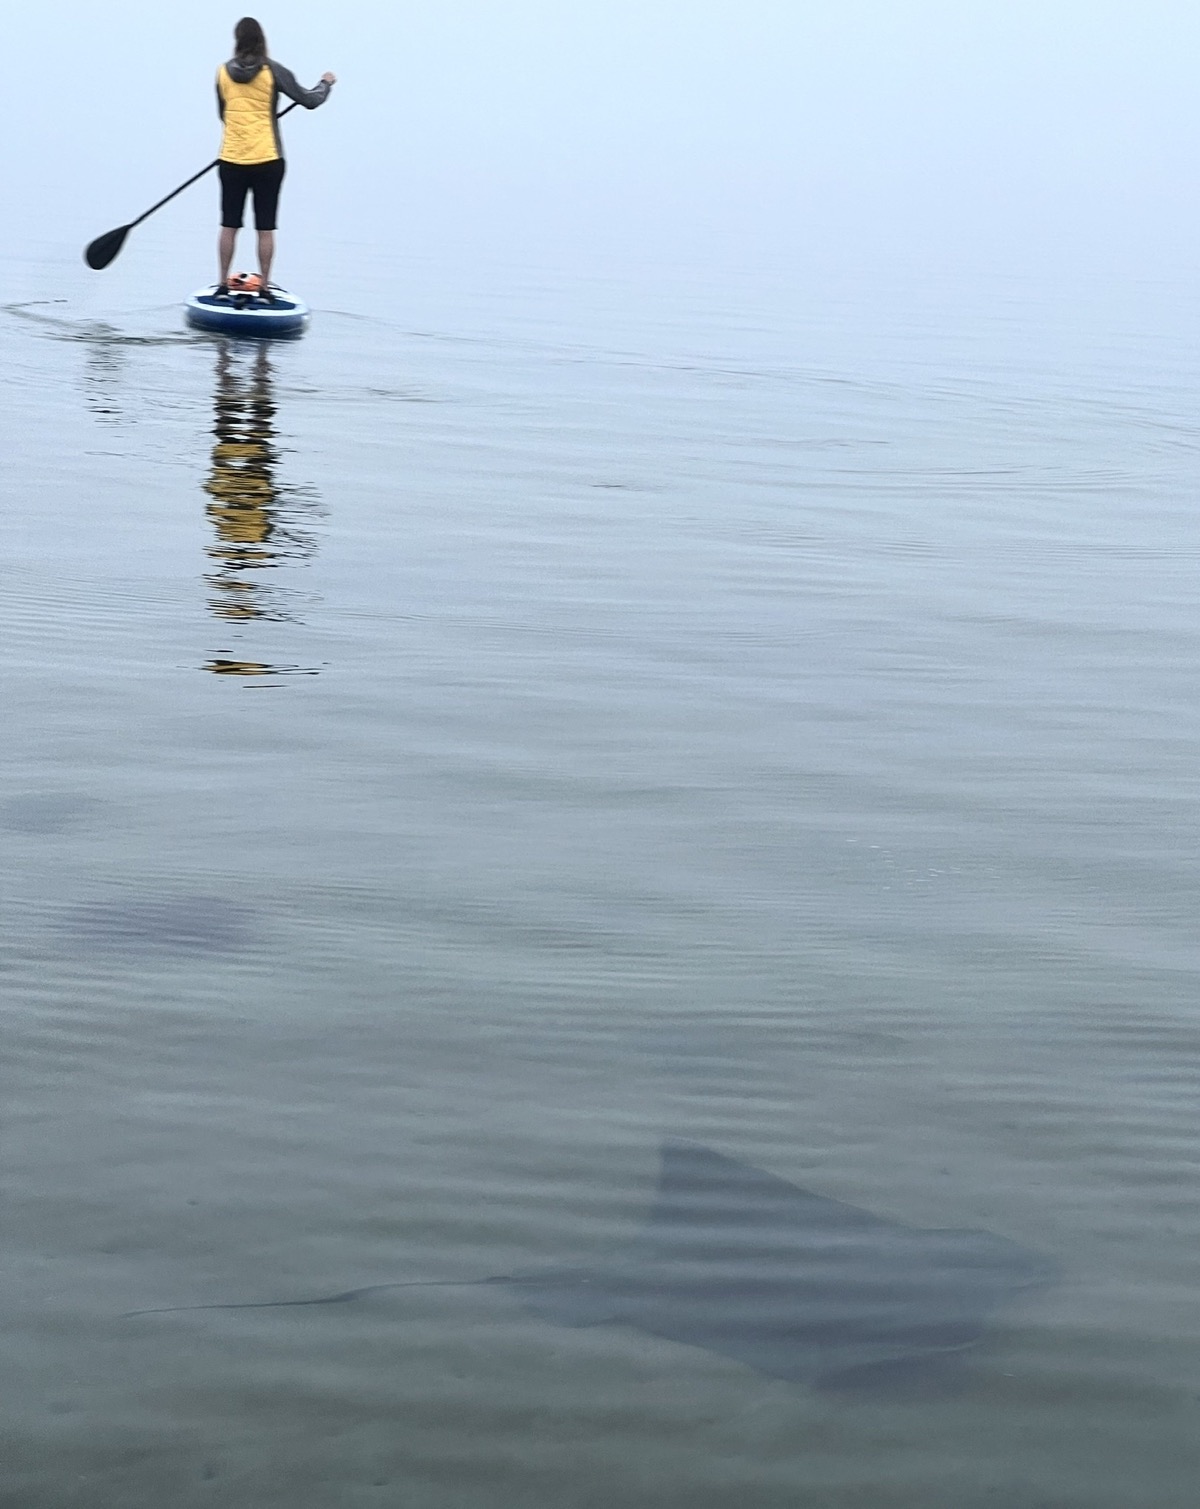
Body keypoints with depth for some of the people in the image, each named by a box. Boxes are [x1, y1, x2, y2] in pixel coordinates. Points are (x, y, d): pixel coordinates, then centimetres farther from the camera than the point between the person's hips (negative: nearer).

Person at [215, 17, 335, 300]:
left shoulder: (223, 72, 2)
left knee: (229, 226, 9)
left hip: (231, 160, 2)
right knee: (265, 229, 3)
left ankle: (223, 284, 13)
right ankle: (264, 288, 6)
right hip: (267, 160, -2)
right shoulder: (273, 71, -8)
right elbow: (309, 101, -3)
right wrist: (326, 83, 16)